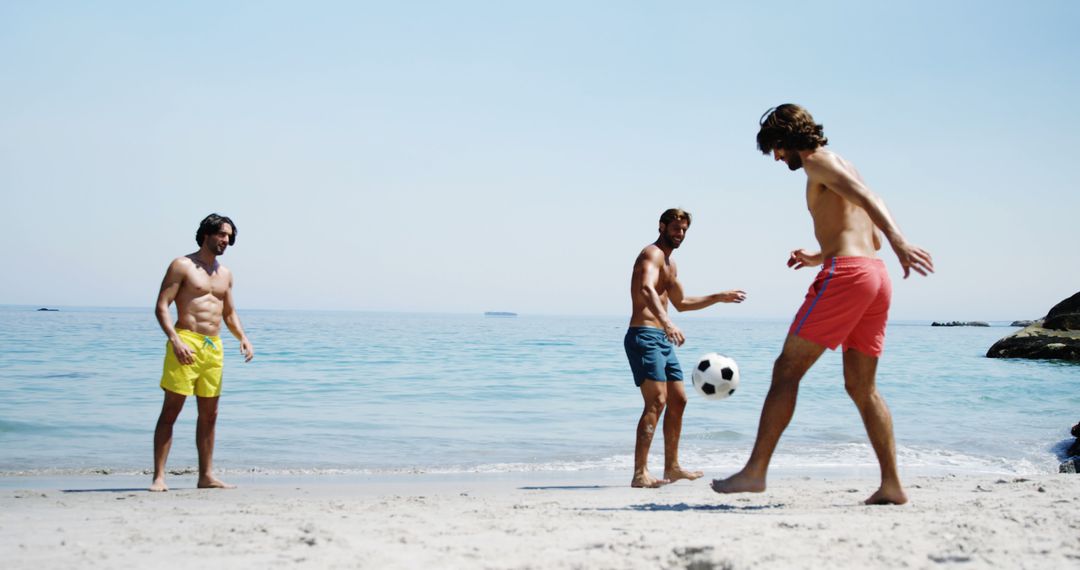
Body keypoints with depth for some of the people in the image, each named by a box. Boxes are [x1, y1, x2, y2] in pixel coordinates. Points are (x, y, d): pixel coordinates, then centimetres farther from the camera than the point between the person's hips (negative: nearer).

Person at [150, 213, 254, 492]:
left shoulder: (225, 273, 18)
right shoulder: (182, 265, -2)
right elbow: (162, 306, -8)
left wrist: (243, 338, 8)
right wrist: (175, 340, -20)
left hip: (214, 346, 7)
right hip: (185, 342, -6)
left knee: (209, 414, 9)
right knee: (171, 410, -7)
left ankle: (206, 476, 16)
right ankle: (159, 477, -6)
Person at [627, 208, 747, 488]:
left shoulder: (670, 262, 22)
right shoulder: (652, 254, -11)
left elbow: (681, 303, 33)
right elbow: (646, 289, -32)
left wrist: (719, 298, 30)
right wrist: (667, 322, -48)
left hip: (662, 339, 10)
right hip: (644, 336, -10)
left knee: (678, 400, 14)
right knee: (656, 402, -20)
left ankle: (672, 467, 23)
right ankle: (640, 473, -25)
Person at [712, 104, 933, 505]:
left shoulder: (818, 162, 1)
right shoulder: (846, 168, 29)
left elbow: (866, 197, -18)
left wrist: (899, 241, -32)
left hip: (845, 275, -9)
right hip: (877, 275, 9)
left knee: (787, 370, -7)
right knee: (862, 388, 11)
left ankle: (756, 471, -11)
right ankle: (891, 485, 6)